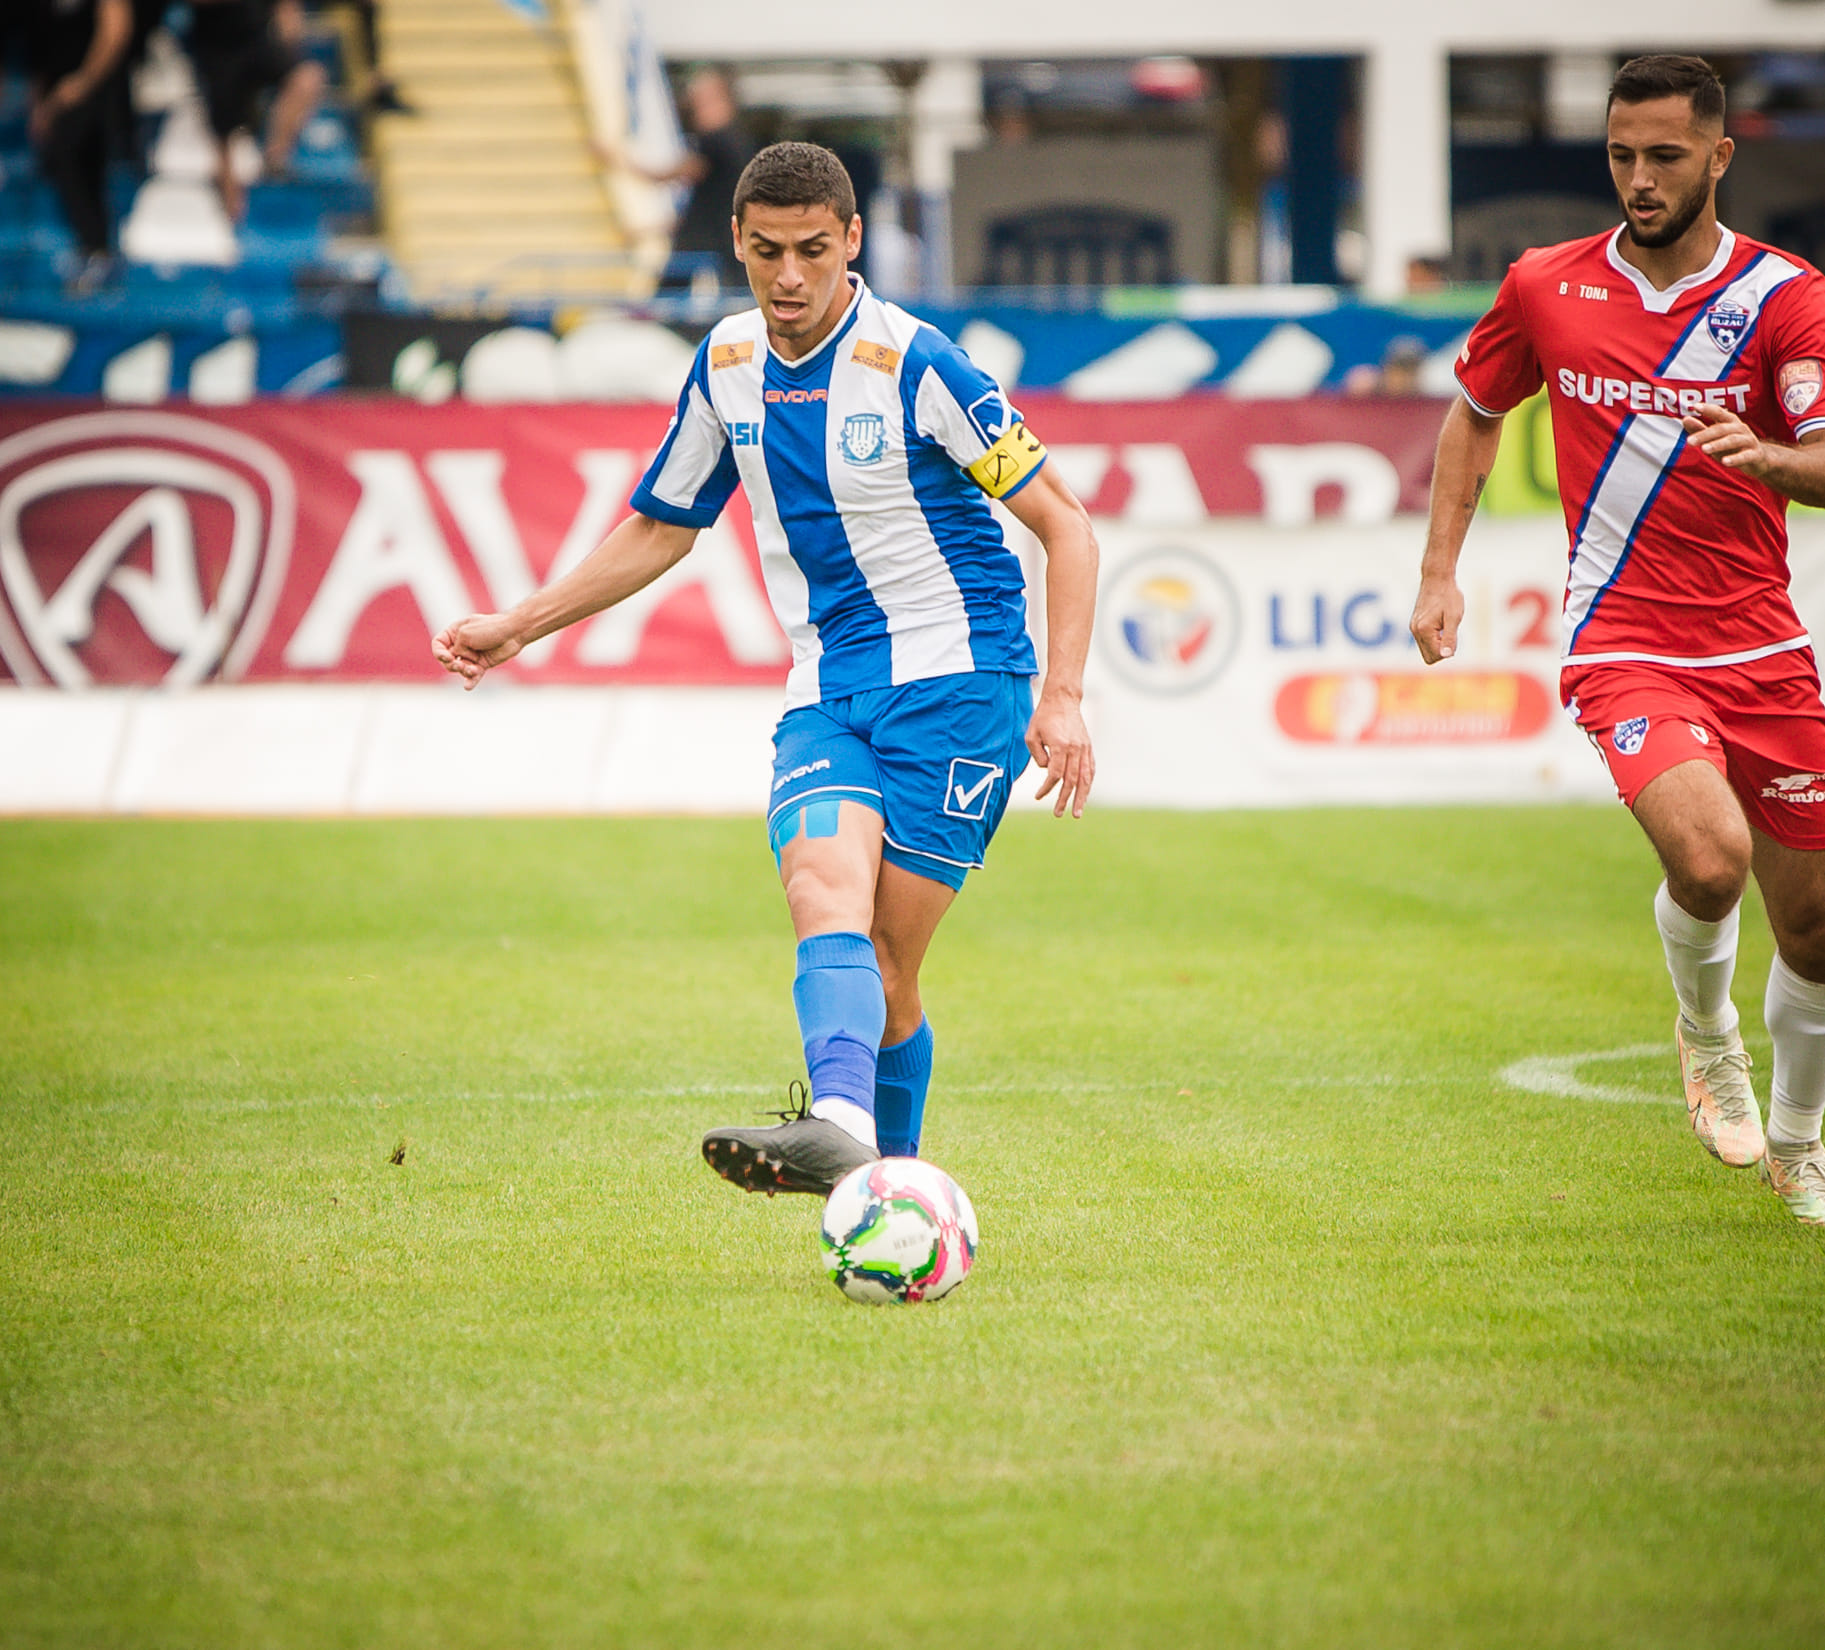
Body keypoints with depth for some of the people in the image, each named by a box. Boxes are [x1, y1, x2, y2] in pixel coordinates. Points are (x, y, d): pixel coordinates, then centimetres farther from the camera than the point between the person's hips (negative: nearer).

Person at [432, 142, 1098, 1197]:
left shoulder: (917, 364, -9)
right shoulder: (727, 364, 8)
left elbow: (1066, 524, -5)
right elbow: (660, 529, 24)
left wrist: (1064, 697, -13)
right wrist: (517, 628, 20)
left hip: (953, 680, -4)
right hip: (824, 695, 4)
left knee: (885, 964, -12)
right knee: (826, 887, -24)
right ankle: (841, 1127, -41)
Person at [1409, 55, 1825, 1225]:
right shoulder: (1547, 287, 1)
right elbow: (1477, 415, 18)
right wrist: (1441, 572, 11)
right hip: (1623, 639, -1)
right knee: (1707, 858, -27)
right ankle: (1704, 1032, 6)